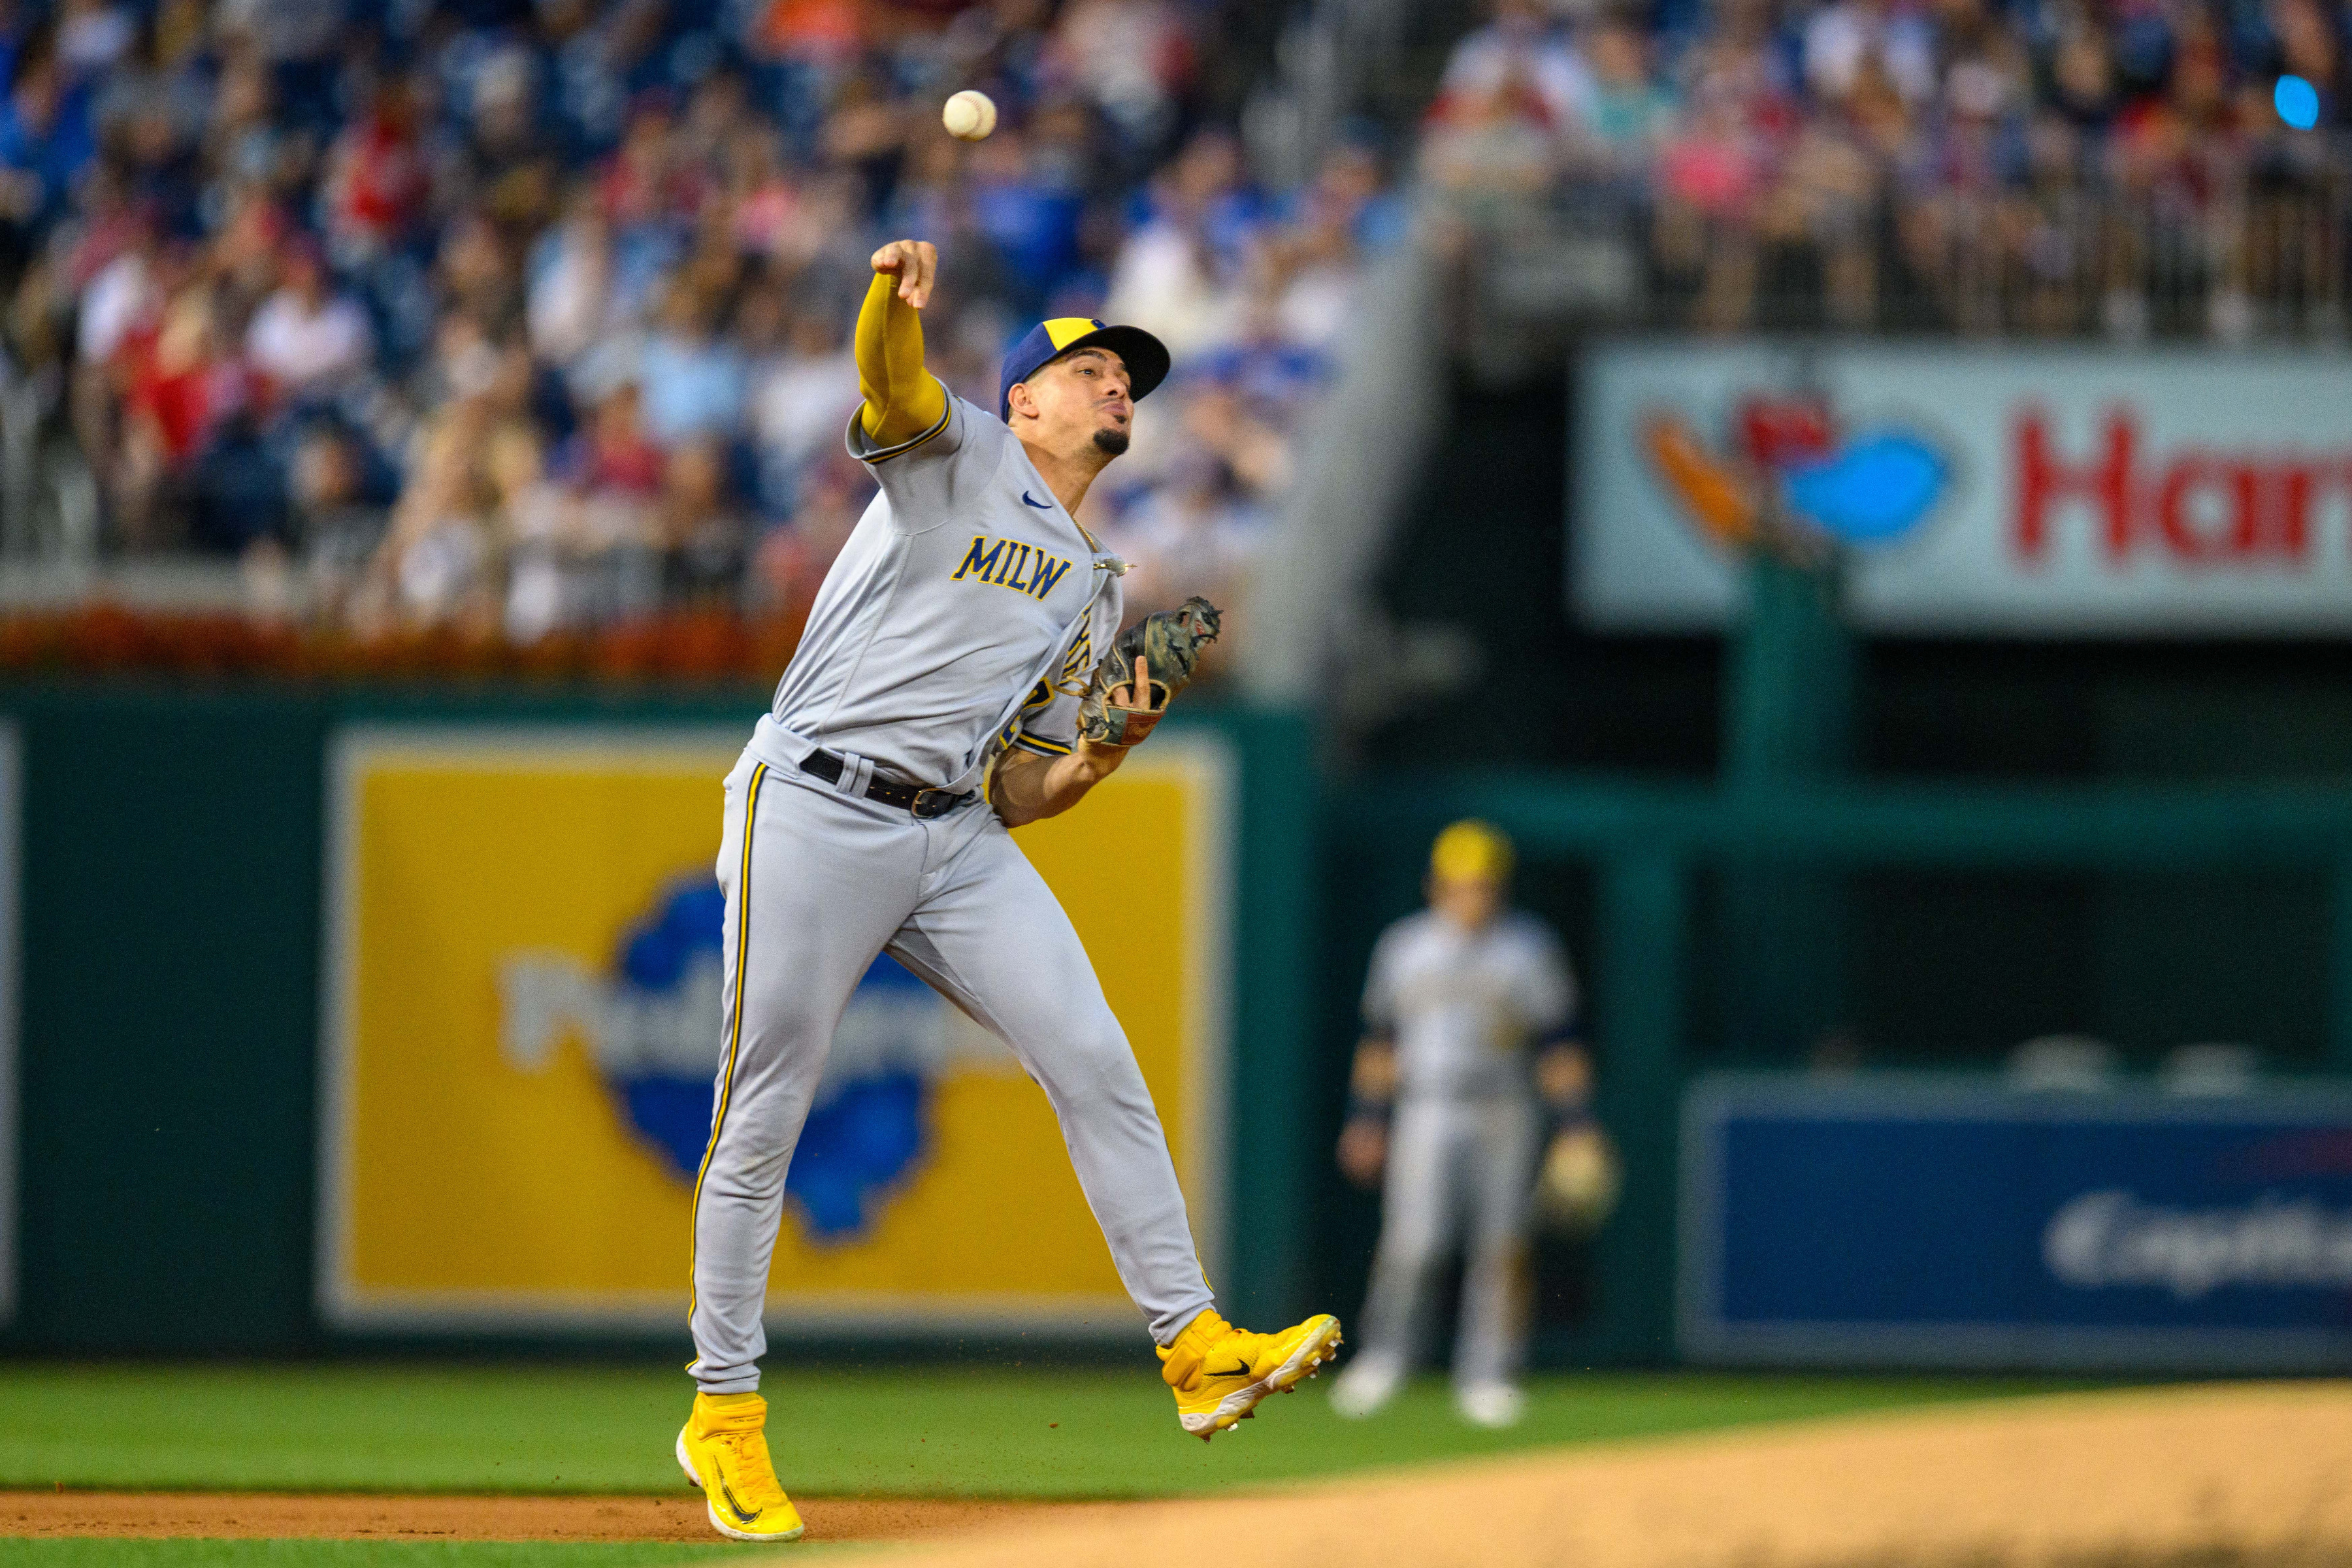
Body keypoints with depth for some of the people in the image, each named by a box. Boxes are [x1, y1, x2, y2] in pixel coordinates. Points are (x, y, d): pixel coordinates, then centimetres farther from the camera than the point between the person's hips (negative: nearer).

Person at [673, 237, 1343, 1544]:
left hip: (961, 842, 6)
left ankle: (1196, 1349, -7)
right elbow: (893, 380, -19)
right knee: (766, 1117, -3)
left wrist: (1105, 754, -1)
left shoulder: (1091, 589, 23)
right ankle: (724, 1413, 8)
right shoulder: (957, 452, 6)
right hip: (816, 812, -6)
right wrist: (897, 302, -42)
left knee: (1096, 1062, -8)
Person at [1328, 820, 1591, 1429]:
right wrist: (1366, 1121, 11)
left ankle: (1487, 1378, 4)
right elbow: (1380, 1042, 15)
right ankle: (1383, 1357, 5)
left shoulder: (1529, 946, 5)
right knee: (1411, 1242, -12)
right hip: (1426, 1112, 0)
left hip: (1505, 1118, 0)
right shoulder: (1405, 946, 9)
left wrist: (1572, 1127, -3)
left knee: (1502, 1247, -4)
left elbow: (1559, 1047, 4)